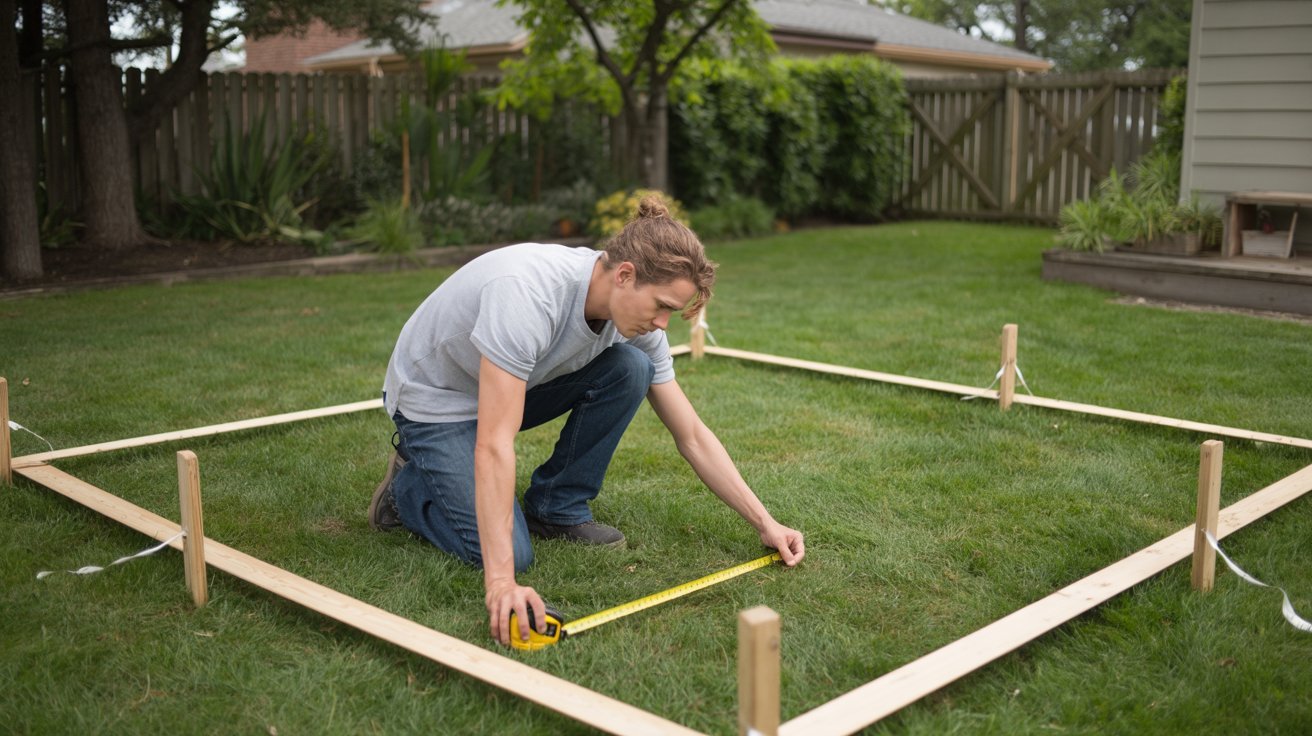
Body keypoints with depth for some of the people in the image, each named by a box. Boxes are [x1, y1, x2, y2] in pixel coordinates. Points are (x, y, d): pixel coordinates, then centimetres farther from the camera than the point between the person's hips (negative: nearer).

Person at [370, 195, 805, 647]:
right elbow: (494, 446, -43)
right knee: (509, 552, -20)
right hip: (435, 401, -6)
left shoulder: (635, 316, -15)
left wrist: (765, 524, -10)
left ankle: (557, 509, -1)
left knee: (630, 369, -18)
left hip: (517, 386, 6)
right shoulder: (528, 293, -39)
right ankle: (408, 487, 9)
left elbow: (693, 439, -7)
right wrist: (501, 582, -47)